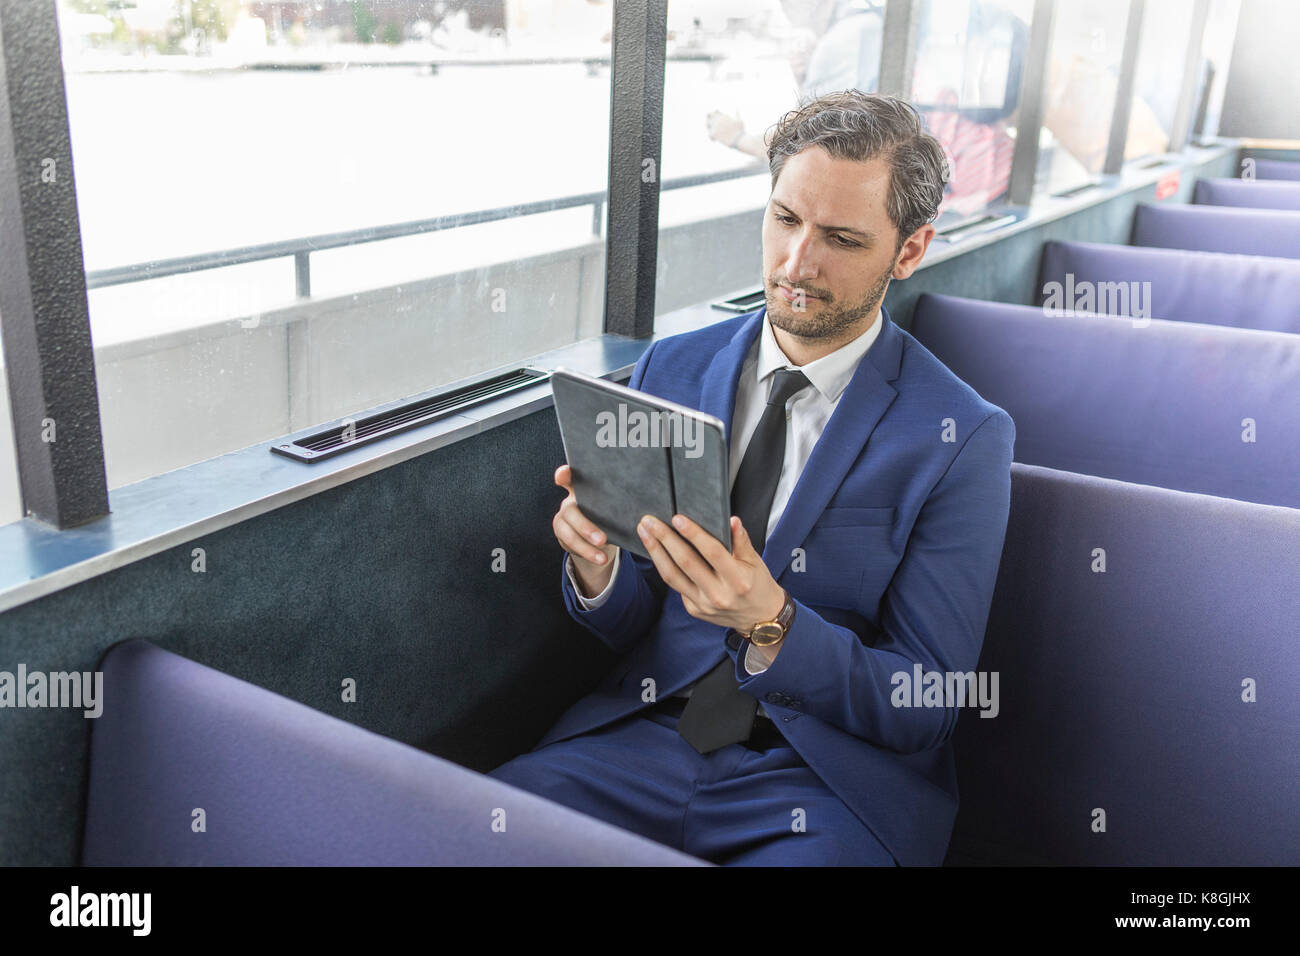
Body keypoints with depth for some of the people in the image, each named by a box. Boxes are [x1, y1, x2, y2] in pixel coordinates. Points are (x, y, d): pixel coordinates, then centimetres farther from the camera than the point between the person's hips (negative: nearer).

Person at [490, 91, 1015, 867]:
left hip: (829, 782, -2)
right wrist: (598, 565, -14)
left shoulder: (962, 439, -8)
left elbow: (925, 710, -8)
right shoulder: (671, 369, 5)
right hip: (648, 736, 3)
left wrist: (773, 626, -24)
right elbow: (628, 623, 10)